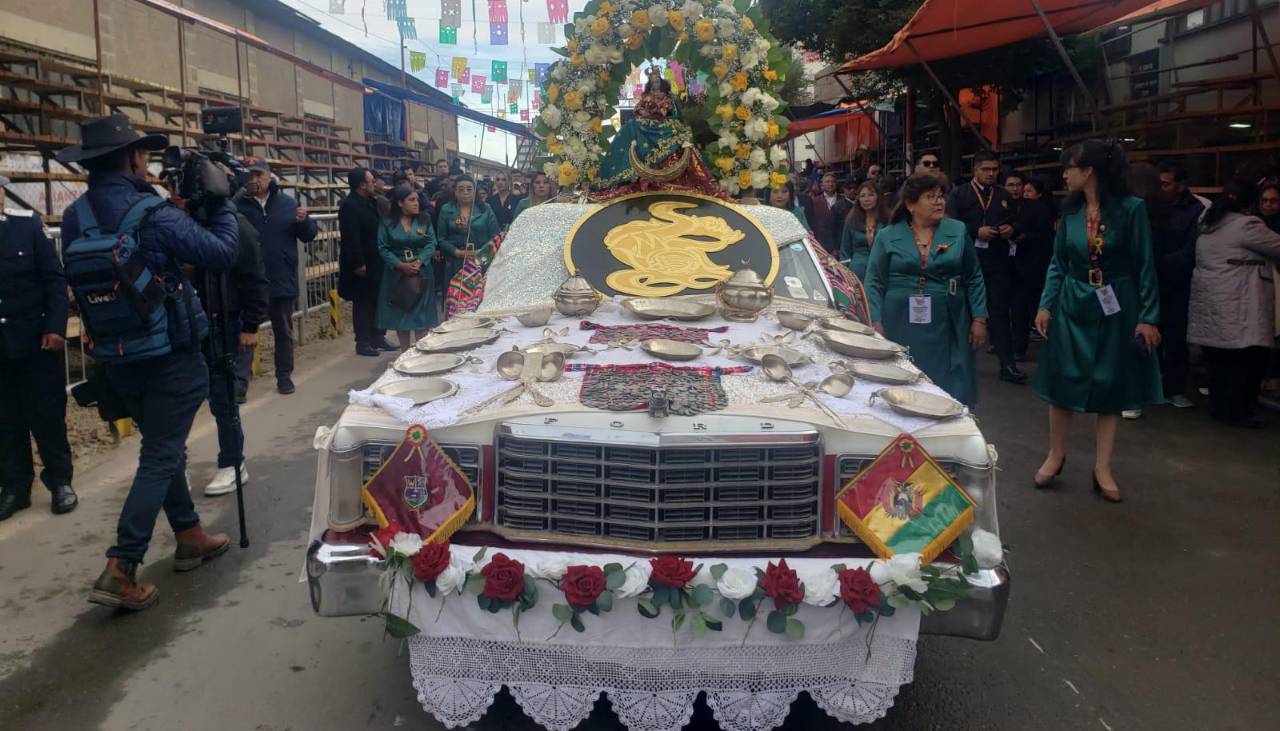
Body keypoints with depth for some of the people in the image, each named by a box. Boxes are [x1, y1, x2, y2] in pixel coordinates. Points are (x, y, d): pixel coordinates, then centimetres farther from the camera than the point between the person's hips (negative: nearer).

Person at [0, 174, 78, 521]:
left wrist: (55, 327, -10)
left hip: (35, 340, -1)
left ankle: (60, 482, 19)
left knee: (48, 416, 6)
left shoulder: (28, 224, -1)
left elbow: (54, 279, -2)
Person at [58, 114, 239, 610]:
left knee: (163, 447, 20)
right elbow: (222, 254, -14)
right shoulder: (152, 215, -19)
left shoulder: (74, 219, 1)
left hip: (117, 357, 7)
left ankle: (189, 537, 31)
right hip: (170, 355, -7)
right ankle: (119, 570, -4)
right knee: (159, 457, -1)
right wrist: (221, 201, -1)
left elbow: (77, 282, 12)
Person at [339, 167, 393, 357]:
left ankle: (378, 338, 23)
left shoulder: (370, 202, 11)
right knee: (362, 303, 1)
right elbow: (350, 238, -21)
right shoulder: (349, 205, -16)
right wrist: (358, 264, -22)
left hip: (375, 262, 8)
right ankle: (363, 343, 9)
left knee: (377, 302, 13)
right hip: (362, 265, -8)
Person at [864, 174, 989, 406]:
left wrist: (979, 319, 2)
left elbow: (974, 279, 8)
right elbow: (875, 283, 2)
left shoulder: (958, 231, 6)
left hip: (947, 329, 1)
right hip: (901, 329, -1)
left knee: (952, 394, 2)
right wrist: (876, 324, -7)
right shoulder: (887, 236, 2)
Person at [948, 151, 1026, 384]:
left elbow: (1014, 223, 22)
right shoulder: (959, 194, 2)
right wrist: (976, 233, -16)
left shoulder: (1004, 196, 16)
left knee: (1001, 310, 0)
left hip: (999, 260, 3)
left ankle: (1008, 365, 0)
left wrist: (1011, 229, 0)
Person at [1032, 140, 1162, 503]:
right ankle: (1055, 455, 22)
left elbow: (1144, 266, -8)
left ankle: (1102, 468, 15)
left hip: (1116, 309, -3)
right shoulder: (1070, 211, 1)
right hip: (1073, 306, 3)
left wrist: (1148, 317, -11)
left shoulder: (1131, 209, -9)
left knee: (1111, 386, 5)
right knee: (1063, 381, 5)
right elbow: (1058, 264, 7)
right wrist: (1045, 305, -2)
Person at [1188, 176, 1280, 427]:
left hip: (1209, 304, 9)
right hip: (1238, 310, -9)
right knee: (1249, 360, -1)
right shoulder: (1247, 225, -11)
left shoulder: (1208, 226, 14)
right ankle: (1236, 411, 2)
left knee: (1219, 360, 13)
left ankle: (1219, 406, 19)